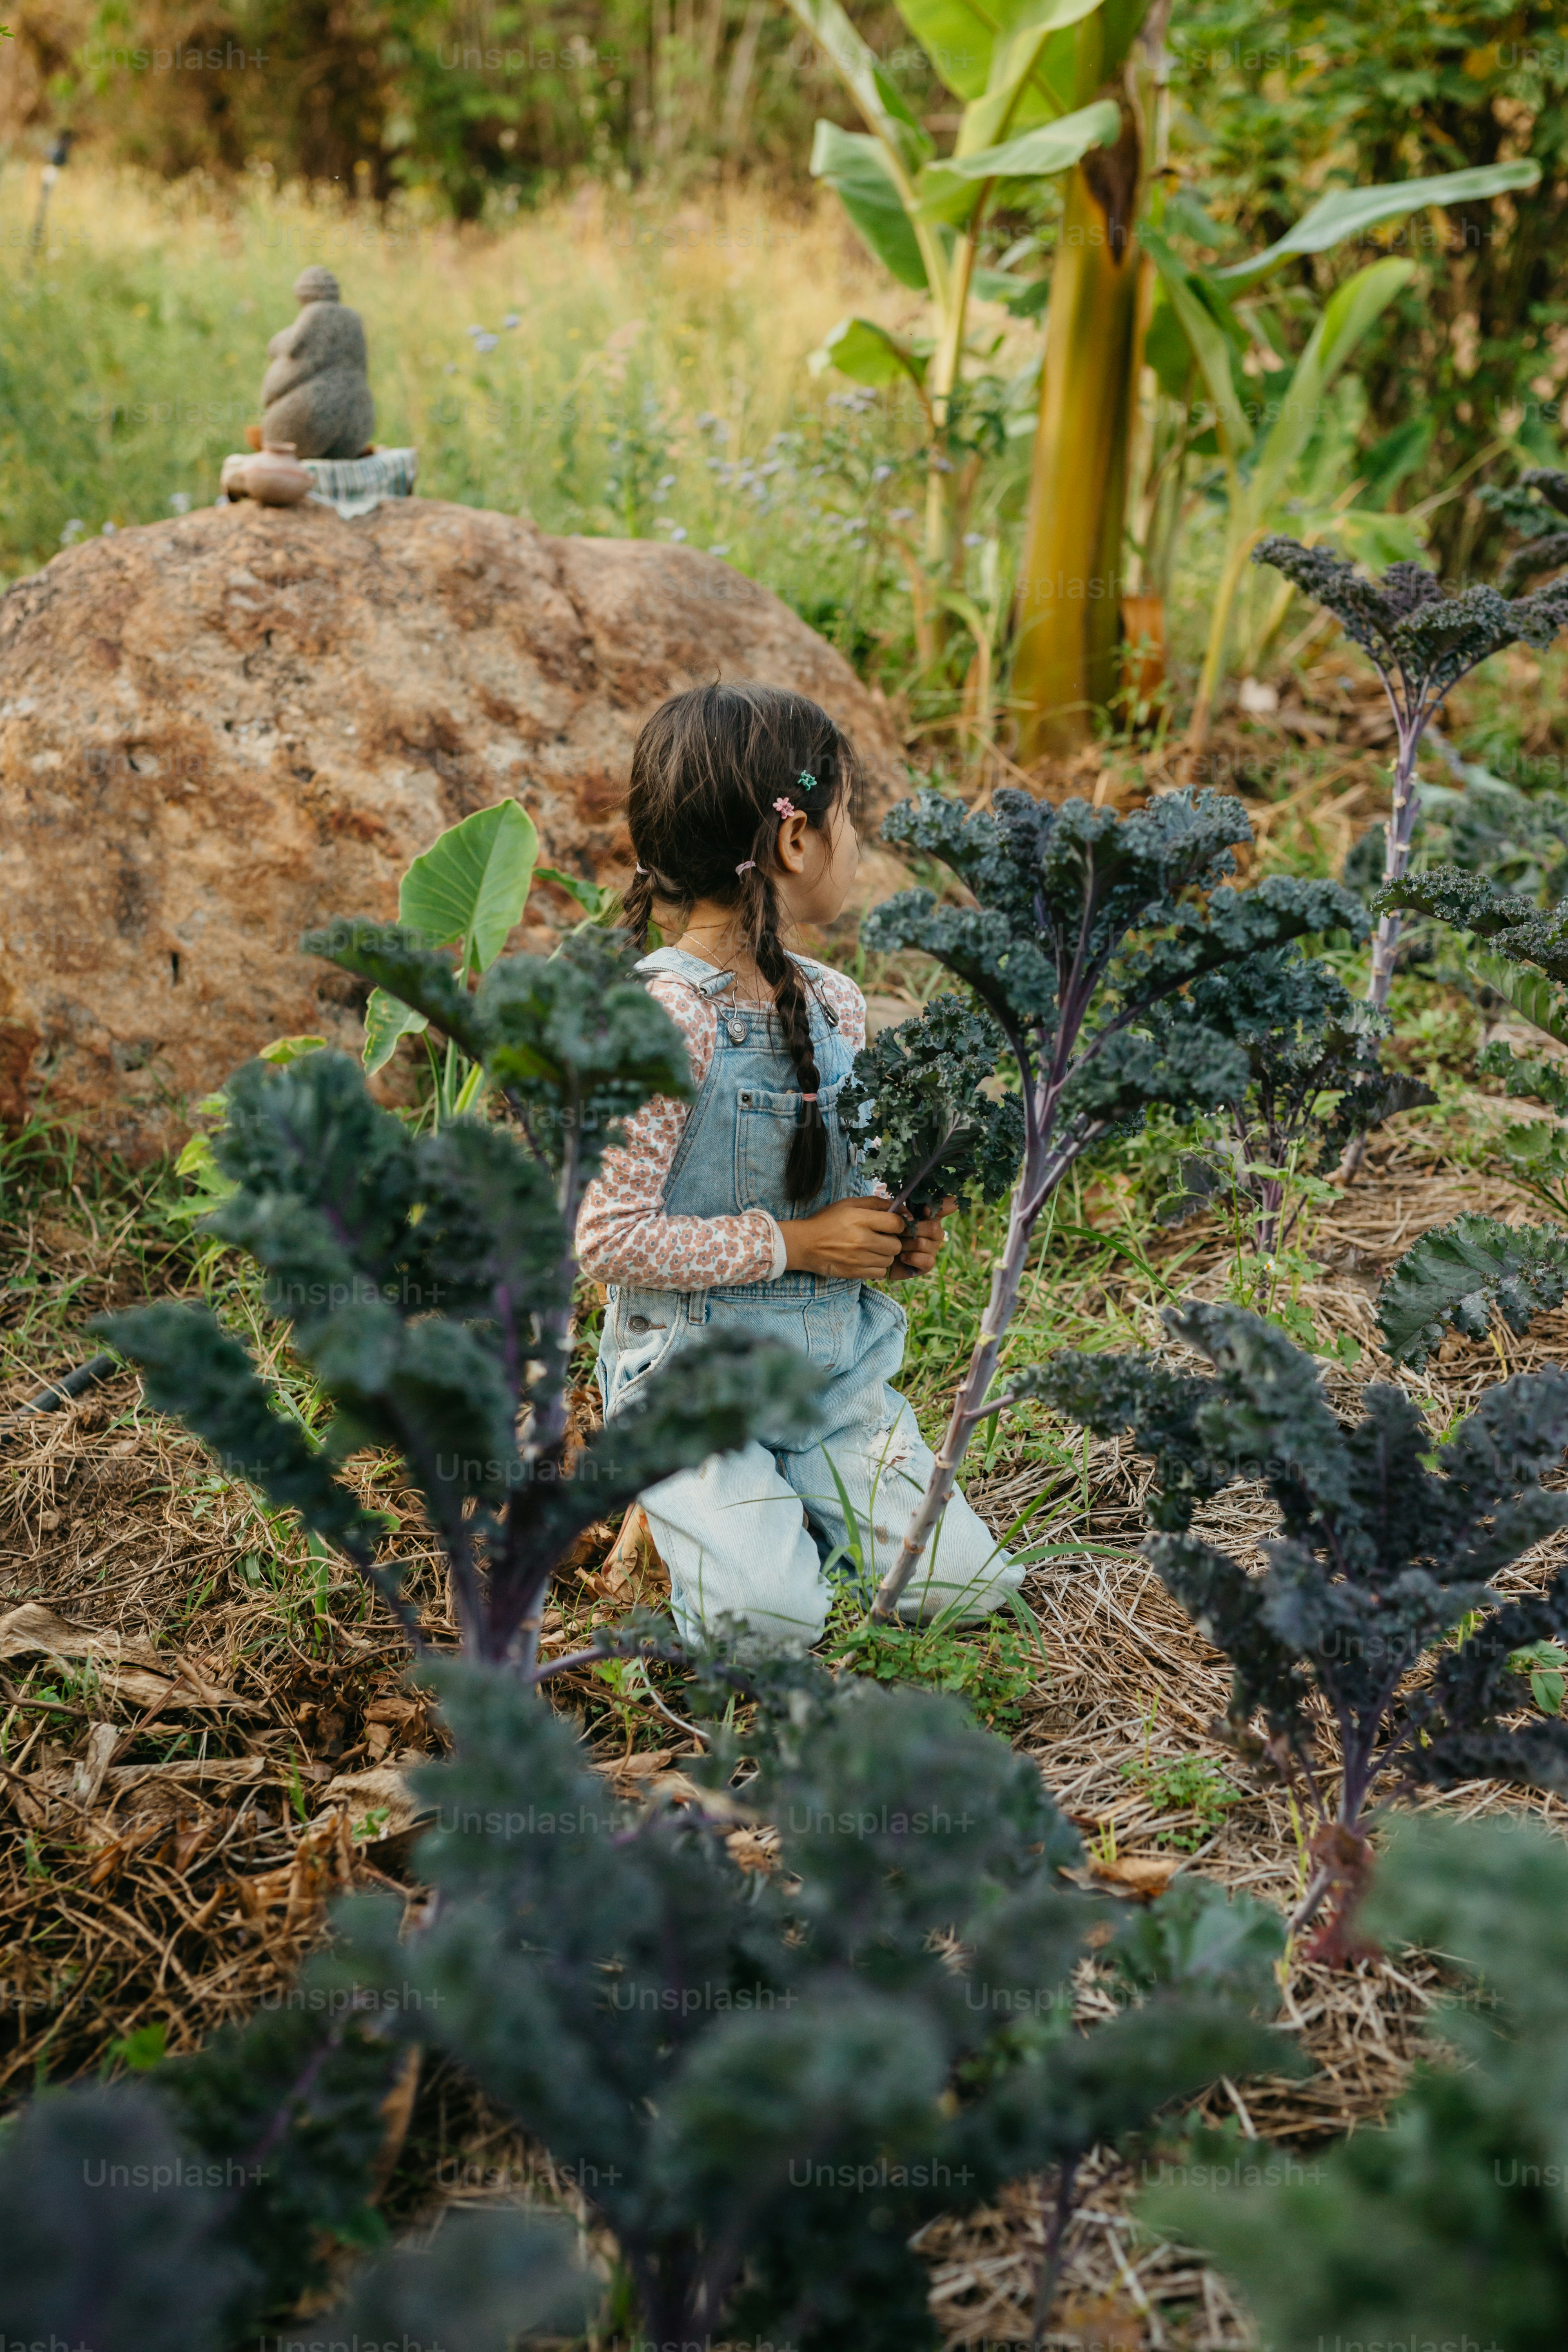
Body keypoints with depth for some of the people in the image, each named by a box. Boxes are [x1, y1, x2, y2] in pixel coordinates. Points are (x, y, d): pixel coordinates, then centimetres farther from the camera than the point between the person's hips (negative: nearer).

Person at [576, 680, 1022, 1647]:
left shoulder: (837, 1005, 6)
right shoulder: (664, 1016, -19)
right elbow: (608, 1236, -21)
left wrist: (893, 1235, -1)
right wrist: (794, 1244, -18)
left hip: (834, 1366, 6)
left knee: (965, 1583, -4)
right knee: (770, 1615, -19)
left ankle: (781, 1498, 19)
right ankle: (684, 1505, 11)